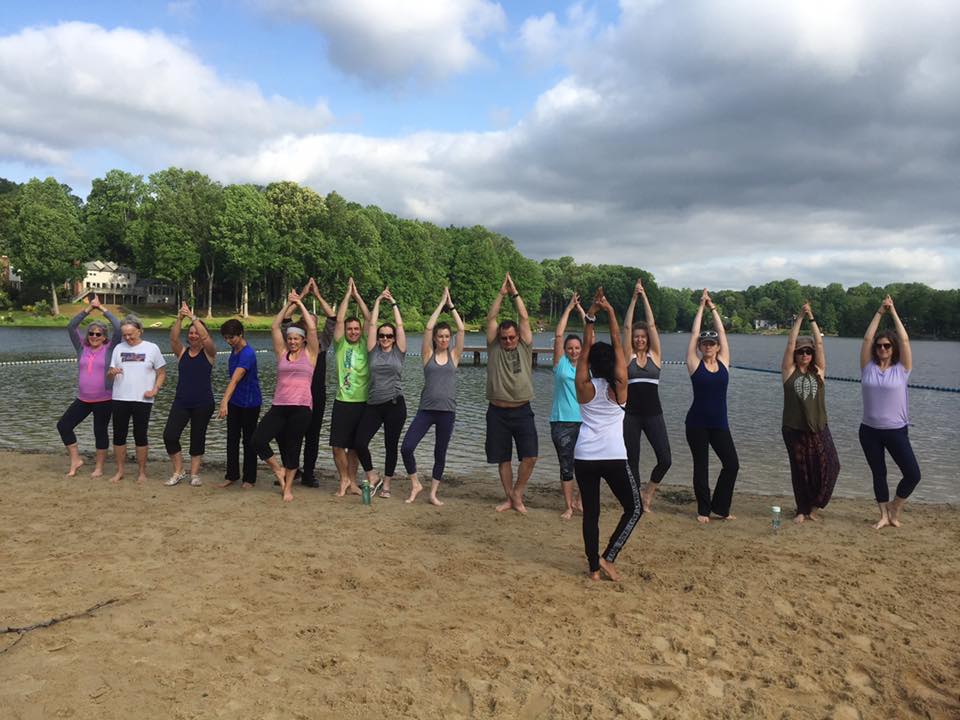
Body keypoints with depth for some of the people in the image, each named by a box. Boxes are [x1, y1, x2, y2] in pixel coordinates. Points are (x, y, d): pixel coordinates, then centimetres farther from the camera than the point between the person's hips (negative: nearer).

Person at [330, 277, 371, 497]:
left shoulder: (366, 346, 5)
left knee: (355, 445, 9)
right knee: (338, 444, -2)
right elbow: (339, 319, -3)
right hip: (342, 402, 0)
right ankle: (344, 479, 17)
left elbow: (370, 320, 0)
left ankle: (352, 481, 23)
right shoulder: (340, 345, 4)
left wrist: (358, 296, 4)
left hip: (363, 402, 1)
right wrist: (347, 294, 1)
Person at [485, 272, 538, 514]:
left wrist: (515, 293, -4)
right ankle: (510, 498, 22)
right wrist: (501, 294, -7)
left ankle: (517, 494, 11)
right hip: (497, 412, 1)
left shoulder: (524, 348, 4)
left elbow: (524, 318, -3)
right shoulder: (494, 348, 4)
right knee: (503, 458, 8)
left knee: (529, 456, -9)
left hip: (522, 411, 0)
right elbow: (491, 318, -3)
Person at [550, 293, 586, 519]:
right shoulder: (561, 363, 4)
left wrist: (582, 311, 3)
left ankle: (581, 500, 25)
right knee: (566, 466, 2)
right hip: (562, 422, -2)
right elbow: (558, 335, -2)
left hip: (585, 421, 2)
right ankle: (569, 506, 12)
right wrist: (569, 308, 1)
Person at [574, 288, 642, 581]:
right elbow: (618, 345, -1)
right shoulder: (619, 387, -3)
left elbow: (586, 347, 2)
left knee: (590, 512, 11)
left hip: (584, 457, 2)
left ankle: (594, 567, 14)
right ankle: (607, 557, 5)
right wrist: (610, 313, -4)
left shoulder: (584, 387, -1)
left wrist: (590, 316, -3)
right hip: (614, 457, -2)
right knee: (634, 508, 13)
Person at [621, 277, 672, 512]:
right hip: (631, 414, 0)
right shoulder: (628, 357, 4)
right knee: (632, 461, 4)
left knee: (665, 459, -9)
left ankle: (648, 492, 17)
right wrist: (634, 298, -3)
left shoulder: (655, 355, 6)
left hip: (653, 413, 1)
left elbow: (652, 325, 0)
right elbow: (627, 326, -2)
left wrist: (645, 297, -1)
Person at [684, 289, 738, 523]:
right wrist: (702, 307, 4)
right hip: (697, 423, -3)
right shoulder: (694, 364, -2)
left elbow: (722, 332, 5)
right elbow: (694, 333, -3)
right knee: (701, 466, 4)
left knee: (732, 464, -1)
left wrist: (713, 308, 9)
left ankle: (720, 507, 15)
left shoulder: (723, 362, 5)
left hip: (719, 423, 3)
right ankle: (704, 510, 17)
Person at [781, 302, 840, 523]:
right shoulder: (789, 371, 2)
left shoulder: (819, 371, 7)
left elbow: (819, 343, -1)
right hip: (794, 428, -2)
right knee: (800, 471, 5)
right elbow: (790, 343, -7)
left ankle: (813, 504, 15)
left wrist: (812, 318, -6)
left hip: (818, 428, 2)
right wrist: (800, 317, -9)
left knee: (828, 466, -8)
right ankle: (802, 510, 22)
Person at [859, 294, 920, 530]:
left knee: (913, 475, -6)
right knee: (879, 474, 10)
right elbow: (867, 338, -5)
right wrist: (879, 312, -3)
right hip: (870, 431, 1)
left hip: (896, 431, -1)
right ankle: (884, 515, 25)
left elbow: (904, 340, -11)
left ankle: (895, 508, 19)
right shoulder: (868, 367, 1)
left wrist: (893, 312, -7)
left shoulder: (902, 369, -2)